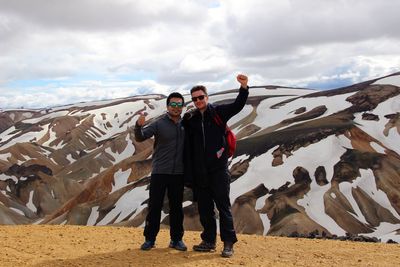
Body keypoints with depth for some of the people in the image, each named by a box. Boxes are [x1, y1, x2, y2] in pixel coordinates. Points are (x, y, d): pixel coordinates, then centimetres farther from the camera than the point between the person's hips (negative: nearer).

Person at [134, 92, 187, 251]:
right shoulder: (159, 124, -5)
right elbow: (140, 138, -15)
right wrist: (139, 125, -33)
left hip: (178, 173, 2)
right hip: (159, 172, -2)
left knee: (176, 207, 10)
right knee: (154, 206, 1)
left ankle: (176, 239, 19)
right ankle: (149, 239, 11)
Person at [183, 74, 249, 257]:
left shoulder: (218, 112, 2)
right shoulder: (190, 119, 7)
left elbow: (237, 106, -14)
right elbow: (187, 148, 8)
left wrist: (244, 88, -30)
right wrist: (188, 173, 4)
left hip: (218, 168, -3)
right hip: (199, 172, 3)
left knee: (223, 206, 0)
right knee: (204, 208, 10)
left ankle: (228, 243, 6)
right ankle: (209, 241, 22)